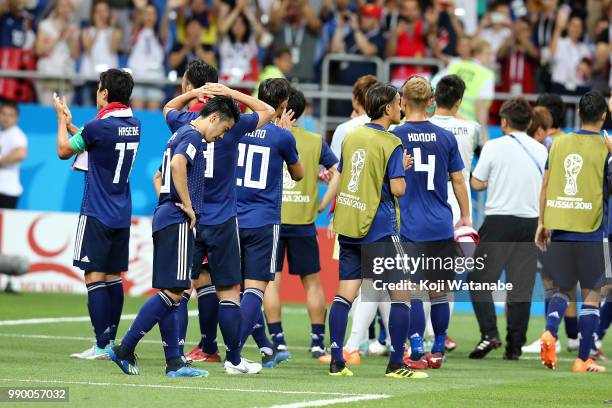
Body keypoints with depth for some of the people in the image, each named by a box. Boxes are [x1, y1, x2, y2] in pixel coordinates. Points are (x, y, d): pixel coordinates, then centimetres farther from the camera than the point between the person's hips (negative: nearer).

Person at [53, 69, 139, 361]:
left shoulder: (99, 126, -17)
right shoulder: (133, 125, 6)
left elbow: (64, 151, -2)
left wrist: (62, 120, 14)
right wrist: (69, 121, 30)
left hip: (97, 215, -7)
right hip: (122, 215, 7)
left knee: (94, 277, -7)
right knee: (113, 277, 11)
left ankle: (102, 346, -11)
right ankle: (111, 341, 13)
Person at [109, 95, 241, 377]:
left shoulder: (180, 135, 22)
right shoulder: (192, 135, -8)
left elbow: (158, 177, 31)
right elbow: (178, 164, -27)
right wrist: (188, 206, -20)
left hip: (165, 218, 11)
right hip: (176, 222, -11)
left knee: (171, 293, 8)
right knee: (172, 292, -11)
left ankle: (174, 361, 8)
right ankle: (124, 350, -12)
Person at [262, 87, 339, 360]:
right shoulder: (315, 141, 4)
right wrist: (324, 202, 2)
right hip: (303, 222, 2)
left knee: (271, 281, 2)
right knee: (312, 281, 10)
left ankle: (277, 339, -4)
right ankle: (318, 340, 8)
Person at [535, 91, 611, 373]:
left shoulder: (559, 143, 6)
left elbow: (545, 185, 10)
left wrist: (542, 223, 16)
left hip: (559, 230, 4)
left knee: (563, 289, 17)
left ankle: (550, 333, -10)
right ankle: (583, 361, 4)